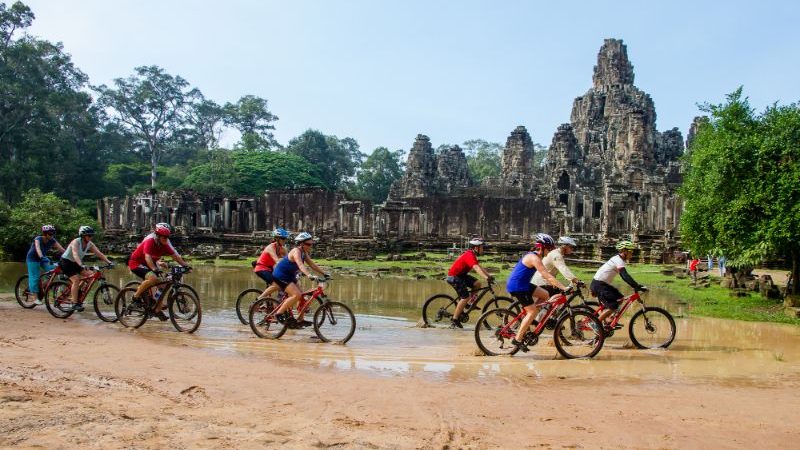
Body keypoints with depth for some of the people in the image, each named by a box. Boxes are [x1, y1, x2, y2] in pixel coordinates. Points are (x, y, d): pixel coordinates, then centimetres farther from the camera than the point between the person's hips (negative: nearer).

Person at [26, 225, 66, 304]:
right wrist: (41, 257, -59)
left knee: (53, 269, -17)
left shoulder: (52, 241, -11)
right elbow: (38, 248, -42)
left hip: (43, 258, 5)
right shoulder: (38, 239, -24)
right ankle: (37, 298, -6)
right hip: (32, 259, -5)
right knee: (35, 277, -10)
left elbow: (61, 249, -20)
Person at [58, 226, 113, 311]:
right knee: (76, 280, -23)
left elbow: (99, 253, -12)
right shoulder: (76, 242, -25)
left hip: (75, 263, 7)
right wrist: (81, 265, -56)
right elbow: (75, 254, -40)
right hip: (66, 262, -7)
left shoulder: (90, 244, -5)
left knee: (90, 275, -9)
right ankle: (74, 304, -22)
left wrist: (108, 262, -25)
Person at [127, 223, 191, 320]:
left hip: (149, 264, 8)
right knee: (153, 278, -33)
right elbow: (147, 257, -39)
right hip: (136, 263, -8)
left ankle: (157, 310, 4)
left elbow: (175, 255, -2)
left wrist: (185, 265, -14)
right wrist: (154, 269, -52)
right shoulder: (150, 241, -26)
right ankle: (136, 296, -13)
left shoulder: (165, 244, -6)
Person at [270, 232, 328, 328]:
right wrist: (309, 275, -53)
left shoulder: (304, 253, 5)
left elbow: (312, 264, 9)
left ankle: (300, 320, 18)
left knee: (301, 296, 7)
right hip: (281, 275, -10)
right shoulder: (296, 251, -23)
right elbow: (300, 265, -39)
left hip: (289, 276, 10)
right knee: (297, 295, -23)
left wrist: (324, 274, 2)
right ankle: (279, 313, -13)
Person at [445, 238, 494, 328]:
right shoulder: (469, 255, -22)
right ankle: (454, 320, -7)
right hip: (453, 277, -9)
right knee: (465, 297, -12)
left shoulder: (471, 255, 10)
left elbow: (480, 267, 13)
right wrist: (486, 278, -48)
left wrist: (489, 276, 2)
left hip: (460, 275, 9)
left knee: (477, 284, -3)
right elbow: (477, 268, -37)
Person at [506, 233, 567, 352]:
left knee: (545, 295, 11)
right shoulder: (534, 258, -20)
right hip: (517, 286, -10)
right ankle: (517, 339, -4)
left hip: (522, 284, 10)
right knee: (532, 311, -8)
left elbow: (545, 275, 20)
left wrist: (556, 285, 15)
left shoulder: (533, 256, 12)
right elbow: (548, 276, -25)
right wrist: (563, 288, -27)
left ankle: (528, 320, 13)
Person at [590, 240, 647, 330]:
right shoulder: (619, 261, -16)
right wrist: (638, 287, -31)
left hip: (602, 284, 10)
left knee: (620, 298, 13)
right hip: (598, 284, -10)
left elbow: (624, 276, 21)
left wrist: (636, 286, 15)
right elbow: (626, 276, -28)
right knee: (613, 306, -16)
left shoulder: (617, 259, 15)